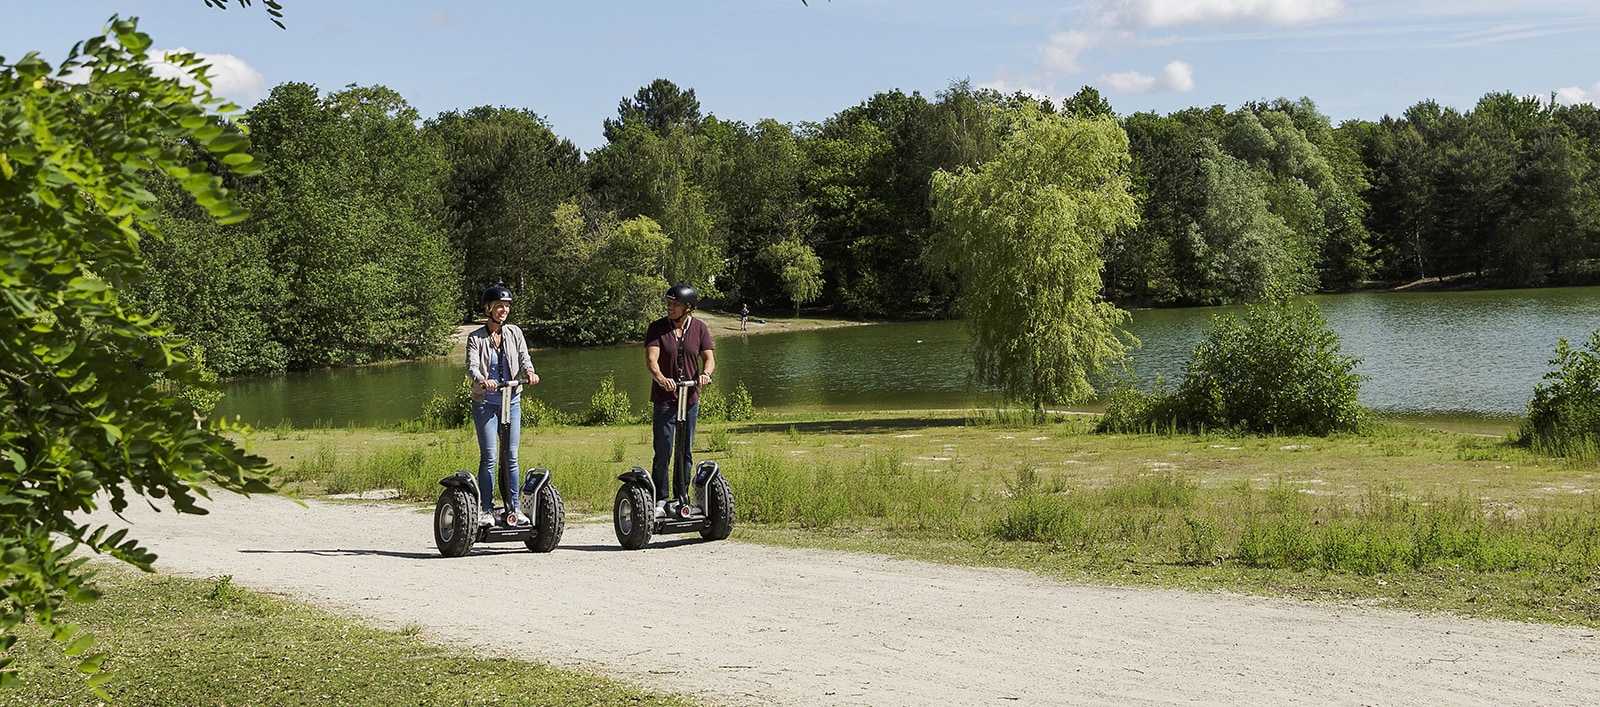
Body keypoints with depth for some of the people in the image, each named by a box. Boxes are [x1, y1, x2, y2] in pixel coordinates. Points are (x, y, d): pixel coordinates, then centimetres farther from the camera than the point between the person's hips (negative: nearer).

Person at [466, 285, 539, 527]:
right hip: (485, 403, -3)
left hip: (512, 401, 3)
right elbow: (471, 366, -15)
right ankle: (487, 510, 0)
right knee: (489, 457, -6)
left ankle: (513, 508, 12)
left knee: (511, 457, 3)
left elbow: (523, 357, -2)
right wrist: (481, 380, -37)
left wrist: (529, 372, -25)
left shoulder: (514, 333, 7)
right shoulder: (476, 338, -2)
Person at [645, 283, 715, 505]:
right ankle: (659, 500, 3)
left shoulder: (699, 328, 2)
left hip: (691, 398, 3)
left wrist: (705, 373, -26)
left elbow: (709, 358, -3)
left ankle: (682, 498, 20)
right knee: (663, 452, -5)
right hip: (664, 399, -2)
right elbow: (651, 360, -15)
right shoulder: (657, 328, -5)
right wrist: (660, 378, -36)